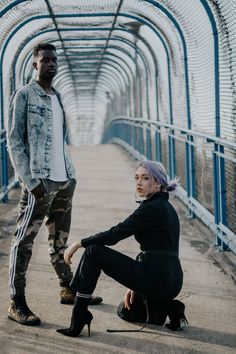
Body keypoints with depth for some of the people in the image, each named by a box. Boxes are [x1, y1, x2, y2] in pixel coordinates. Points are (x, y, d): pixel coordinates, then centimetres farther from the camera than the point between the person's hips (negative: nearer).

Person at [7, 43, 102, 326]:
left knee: (59, 239, 16)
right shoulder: (24, 96, -4)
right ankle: (17, 303, -3)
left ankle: (67, 289, 28)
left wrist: (71, 174, 13)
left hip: (64, 180, 7)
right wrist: (31, 181, -17)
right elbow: (15, 142, -9)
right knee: (23, 241, -5)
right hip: (39, 181, -7)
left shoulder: (57, 98, 18)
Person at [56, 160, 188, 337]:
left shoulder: (152, 208, -13)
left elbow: (116, 233, -16)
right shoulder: (163, 206, 16)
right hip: (172, 280, 10)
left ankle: (78, 319, -6)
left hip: (156, 278, -10)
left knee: (93, 252, -8)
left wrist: (79, 243, -6)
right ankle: (169, 307, 11)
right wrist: (135, 286, 20)